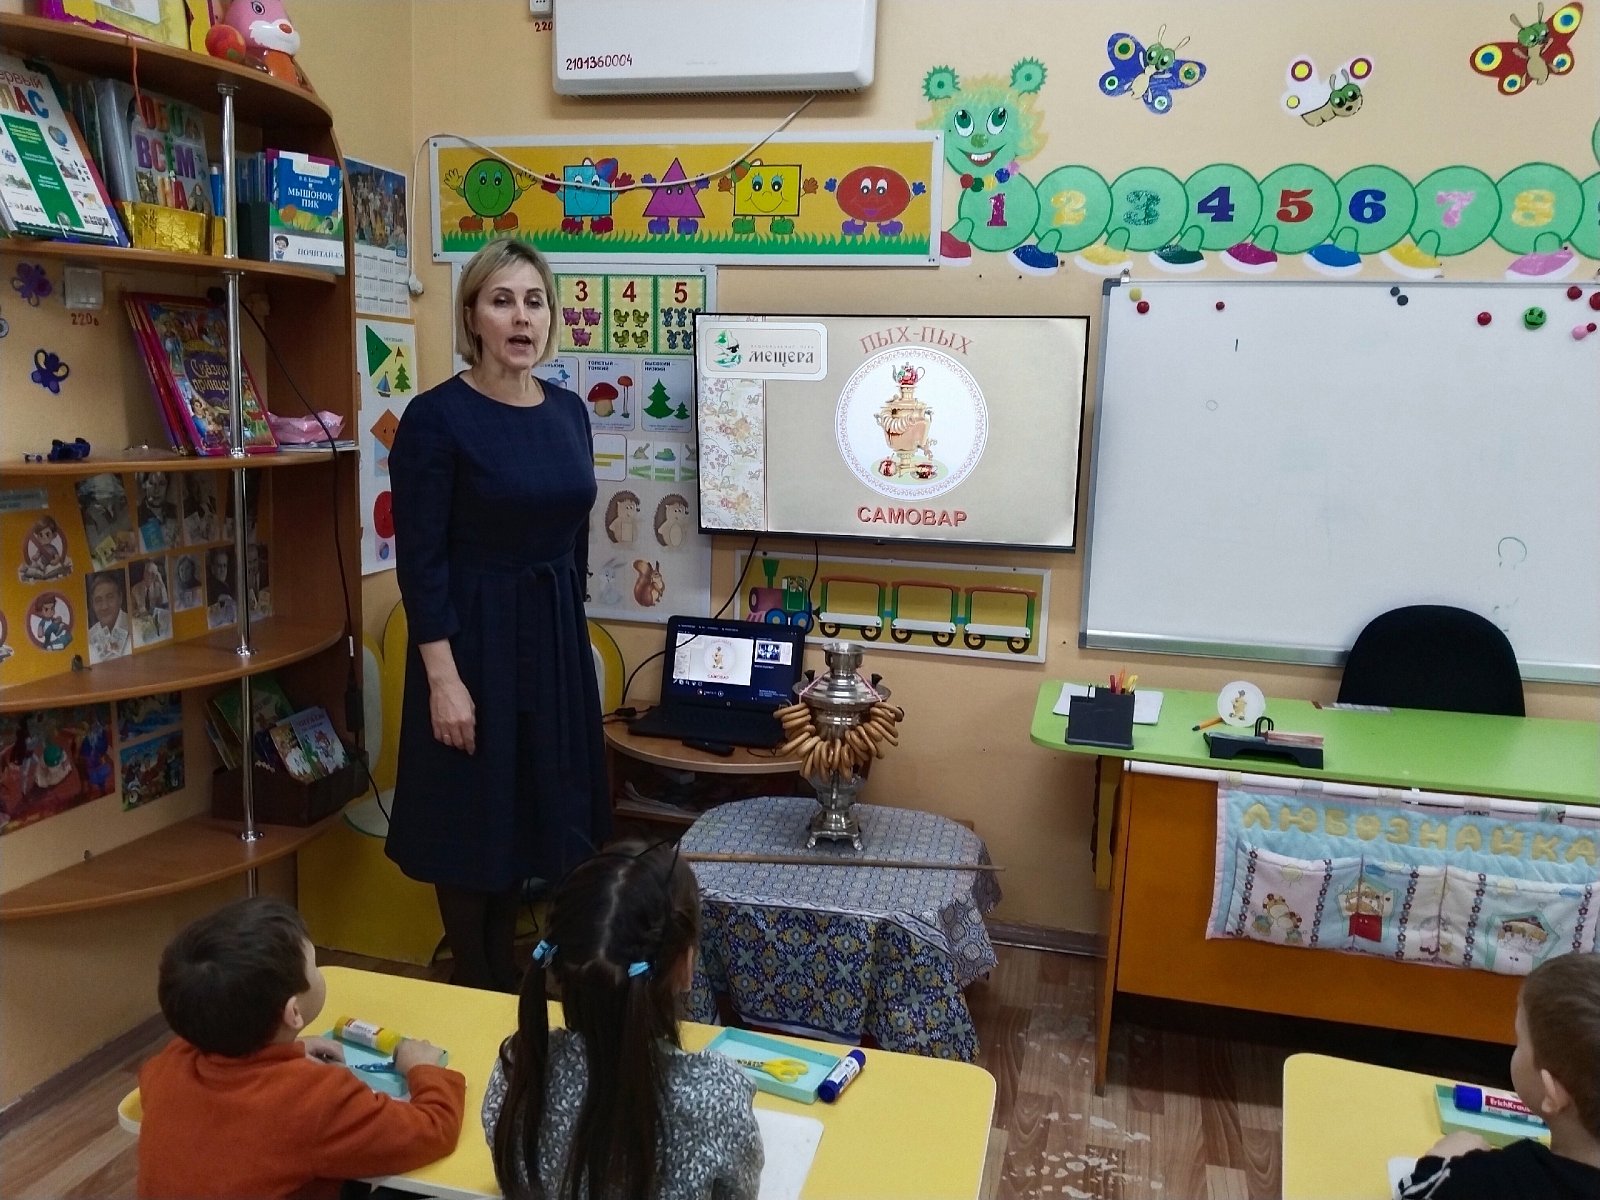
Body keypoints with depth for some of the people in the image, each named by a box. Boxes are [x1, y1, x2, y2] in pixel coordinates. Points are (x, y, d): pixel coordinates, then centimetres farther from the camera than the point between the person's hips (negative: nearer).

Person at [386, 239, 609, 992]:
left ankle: (507, 989, 34)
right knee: (471, 824, 6)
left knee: (531, 812, 16)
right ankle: (476, 995, 26)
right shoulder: (436, 417, -12)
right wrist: (443, 678, -19)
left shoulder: (568, 412, 6)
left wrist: (569, 631, 16)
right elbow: (420, 560, -15)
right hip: (474, 639, -6)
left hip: (556, 636, 6)